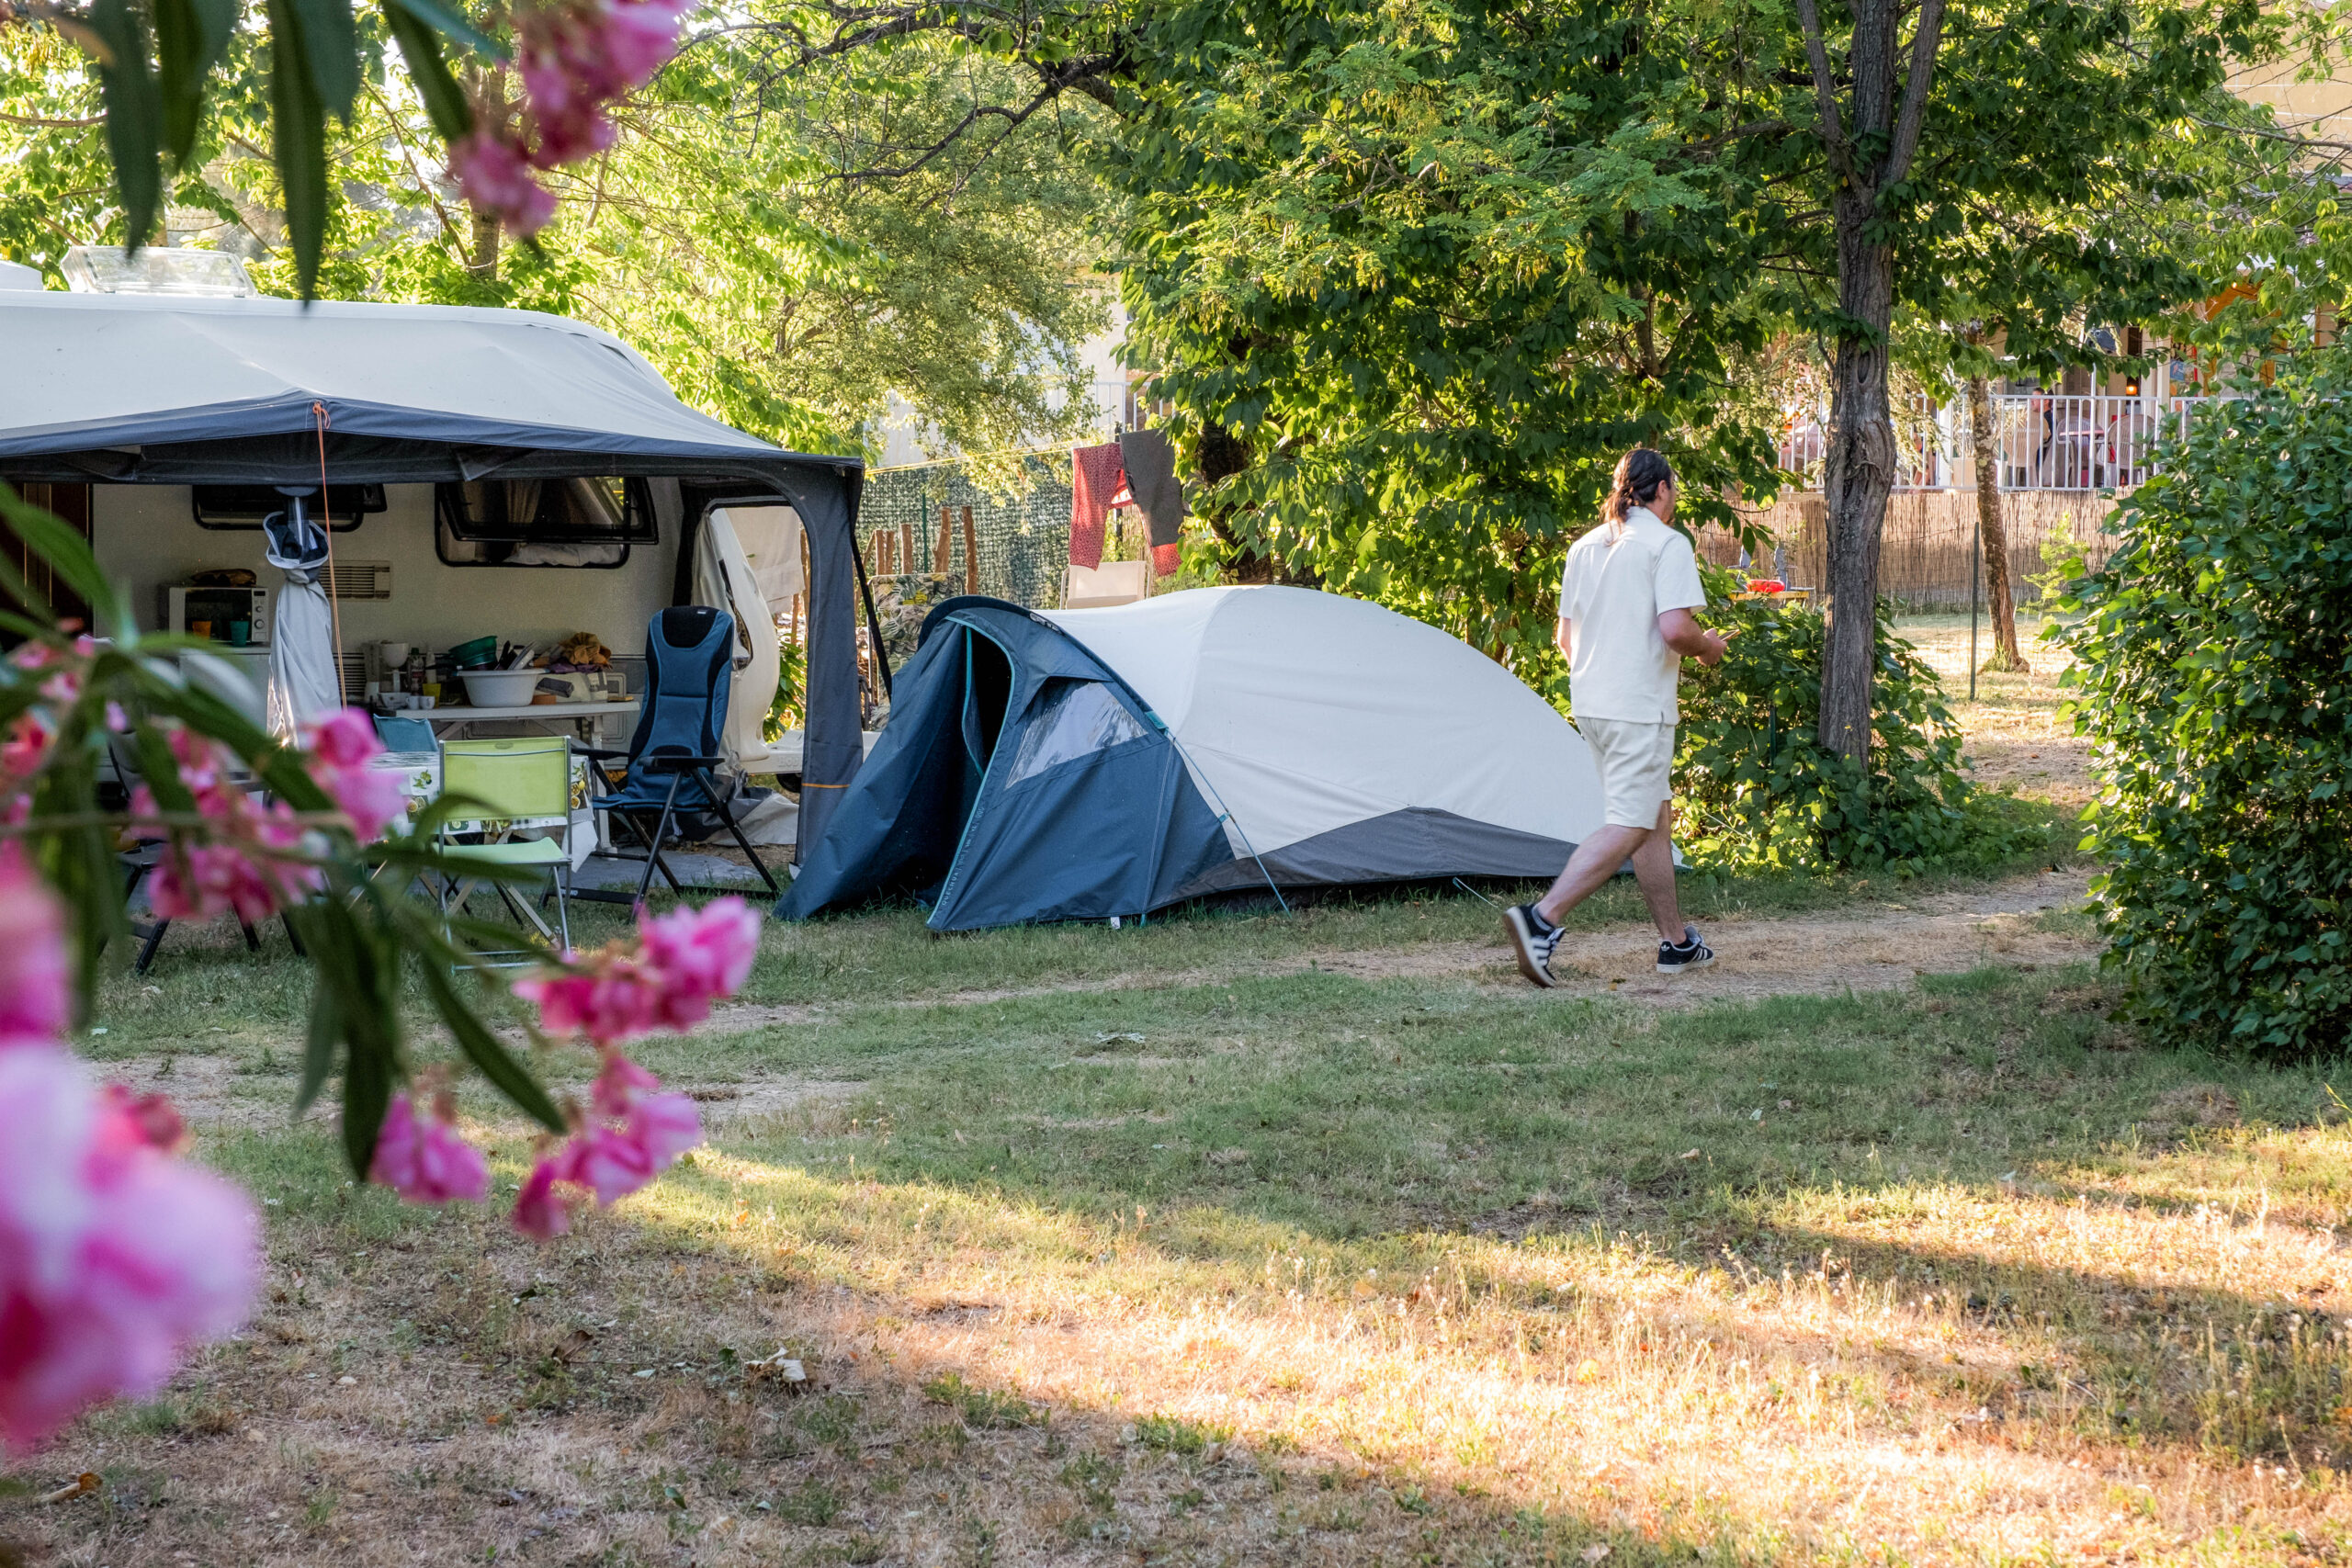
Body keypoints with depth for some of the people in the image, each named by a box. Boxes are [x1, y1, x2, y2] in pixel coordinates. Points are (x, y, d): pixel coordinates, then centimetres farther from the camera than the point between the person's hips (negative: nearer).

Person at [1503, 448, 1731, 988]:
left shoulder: (1584, 547, 13)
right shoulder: (1667, 544, -9)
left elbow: (1565, 636, 15)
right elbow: (1674, 629, -19)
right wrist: (1709, 647, 1)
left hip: (1589, 701, 8)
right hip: (1640, 708, -8)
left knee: (1656, 818, 17)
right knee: (1628, 828, -8)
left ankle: (1676, 942, 22)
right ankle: (1542, 918, -22)